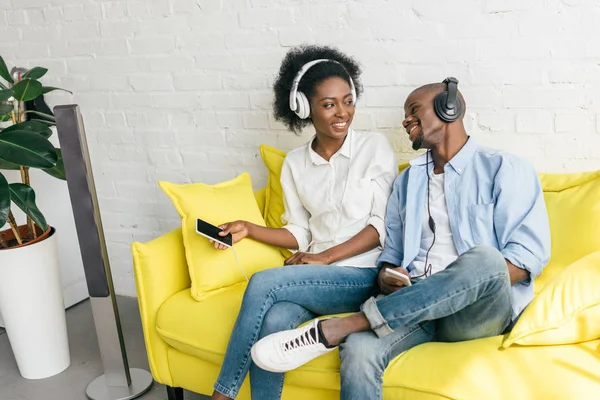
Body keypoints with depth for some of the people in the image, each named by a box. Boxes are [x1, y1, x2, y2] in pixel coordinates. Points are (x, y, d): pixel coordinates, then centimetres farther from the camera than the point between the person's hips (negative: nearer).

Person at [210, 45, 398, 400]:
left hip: (362, 276, -3)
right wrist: (249, 229, -2)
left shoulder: (375, 148, -2)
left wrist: (326, 257, -13)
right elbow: (300, 233, 12)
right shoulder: (295, 163, 10)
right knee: (273, 322, -30)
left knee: (263, 283, -26)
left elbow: (382, 225, -6)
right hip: (314, 276, 3)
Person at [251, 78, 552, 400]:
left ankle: (336, 329, -33)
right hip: (414, 305, 3)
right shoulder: (408, 180, 23)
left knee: (484, 258, -37)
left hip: (476, 314, -2)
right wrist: (386, 277, -3)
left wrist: (467, 287, -19)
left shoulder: (505, 169, 6)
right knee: (359, 352, -32)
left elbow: (530, 252, -4)